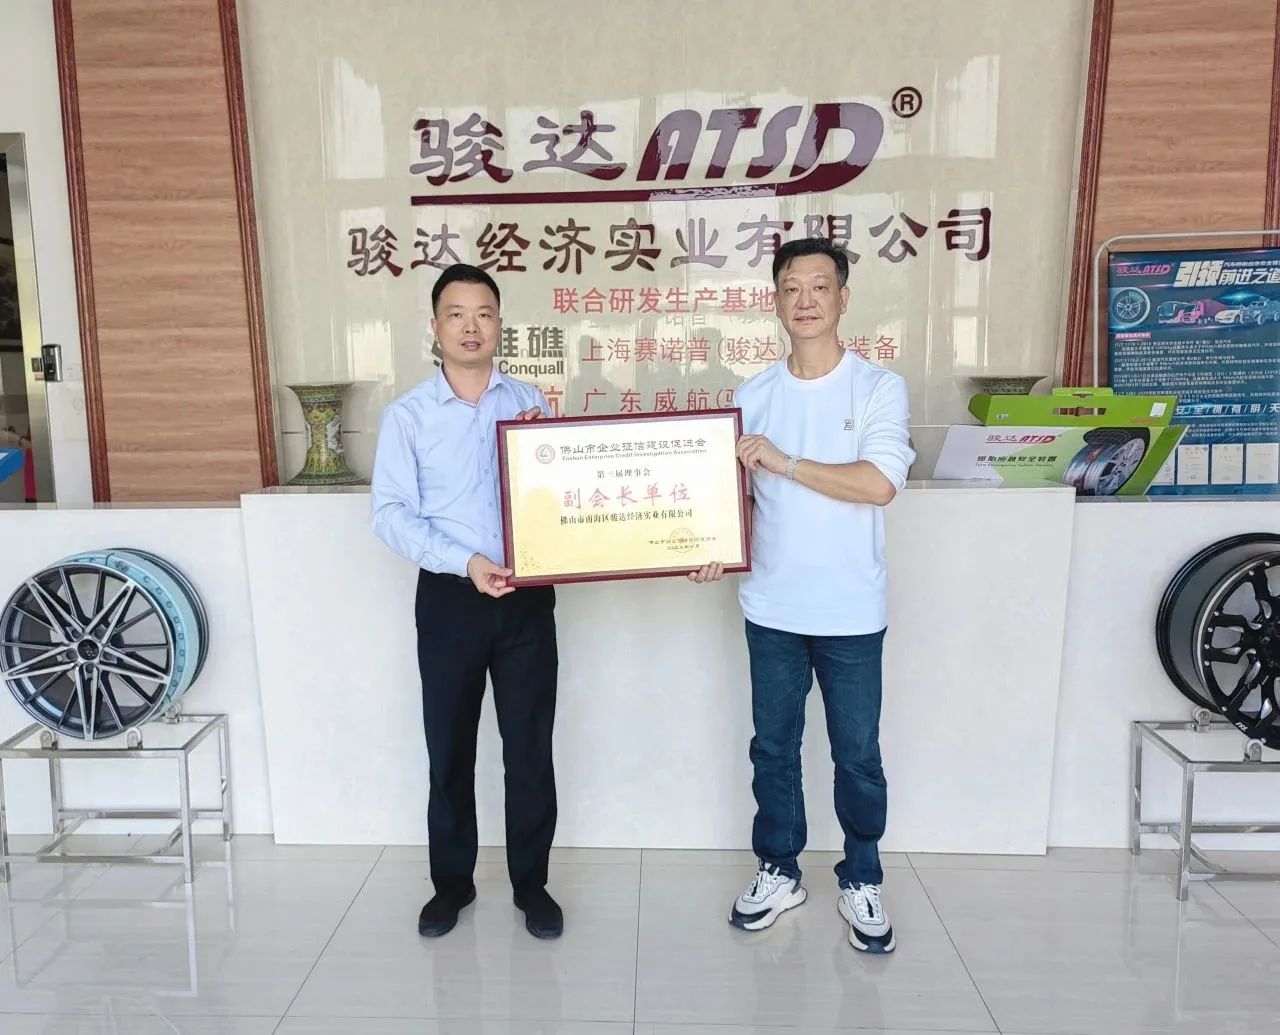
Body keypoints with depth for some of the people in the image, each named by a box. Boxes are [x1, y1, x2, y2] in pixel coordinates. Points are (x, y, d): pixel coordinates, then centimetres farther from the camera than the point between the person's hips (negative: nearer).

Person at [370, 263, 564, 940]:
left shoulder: (529, 402, 6)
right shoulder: (407, 415, -1)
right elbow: (391, 514, -8)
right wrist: (465, 562, -19)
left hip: (527, 595, 1)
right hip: (449, 597, -1)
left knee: (529, 745, 8)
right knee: (449, 747, 11)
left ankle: (530, 882, 26)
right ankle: (452, 881, 30)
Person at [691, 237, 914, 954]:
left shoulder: (879, 389, -5)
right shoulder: (752, 397, 5)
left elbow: (880, 484, -18)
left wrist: (783, 462, -19)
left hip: (851, 611, -3)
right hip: (773, 608, 3)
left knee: (858, 754, 10)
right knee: (774, 748, 14)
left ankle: (862, 882, 31)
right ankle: (780, 872, 33)